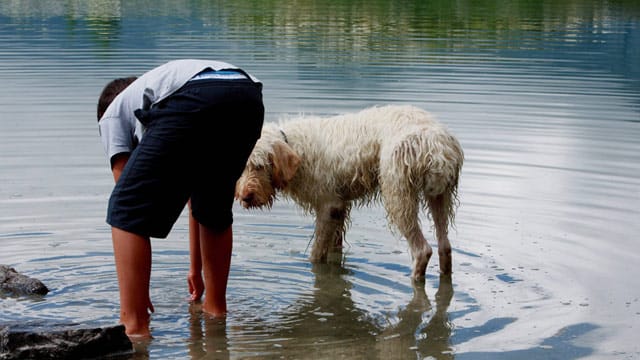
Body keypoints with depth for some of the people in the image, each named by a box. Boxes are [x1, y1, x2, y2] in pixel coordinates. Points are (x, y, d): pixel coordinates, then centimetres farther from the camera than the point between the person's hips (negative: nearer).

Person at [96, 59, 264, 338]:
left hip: (193, 103, -6)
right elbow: (194, 199, 48)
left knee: (127, 210, 8)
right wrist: (196, 270, 56)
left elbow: (128, 199, 22)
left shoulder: (112, 113, 31)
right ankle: (215, 305, 40)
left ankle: (134, 325, 2)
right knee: (215, 208, 30)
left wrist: (135, 287, 27)